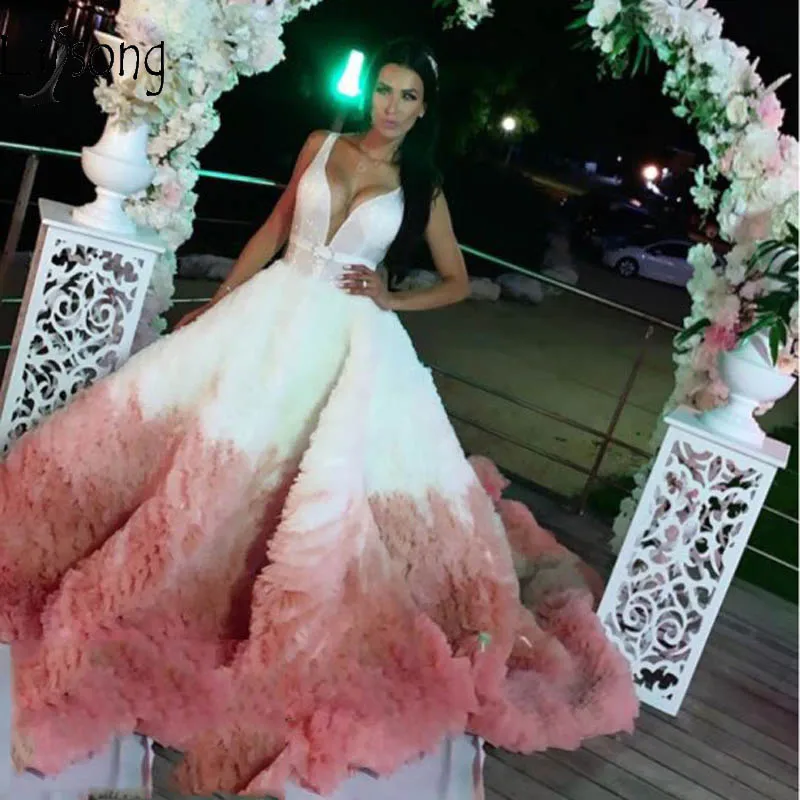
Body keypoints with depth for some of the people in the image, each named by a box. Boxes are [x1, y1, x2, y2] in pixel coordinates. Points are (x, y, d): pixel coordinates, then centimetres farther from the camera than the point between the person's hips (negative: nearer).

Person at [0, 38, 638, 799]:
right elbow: (274, 229, 12)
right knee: (213, 446, -1)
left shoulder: (423, 189, 2)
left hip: (351, 337, -2)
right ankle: (169, 593, 19)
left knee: (347, 476, -14)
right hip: (273, 309, 3)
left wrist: (390, 300, -6)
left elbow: (457, 283, 10)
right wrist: (216, 302, 9)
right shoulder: (320, 145, 7)